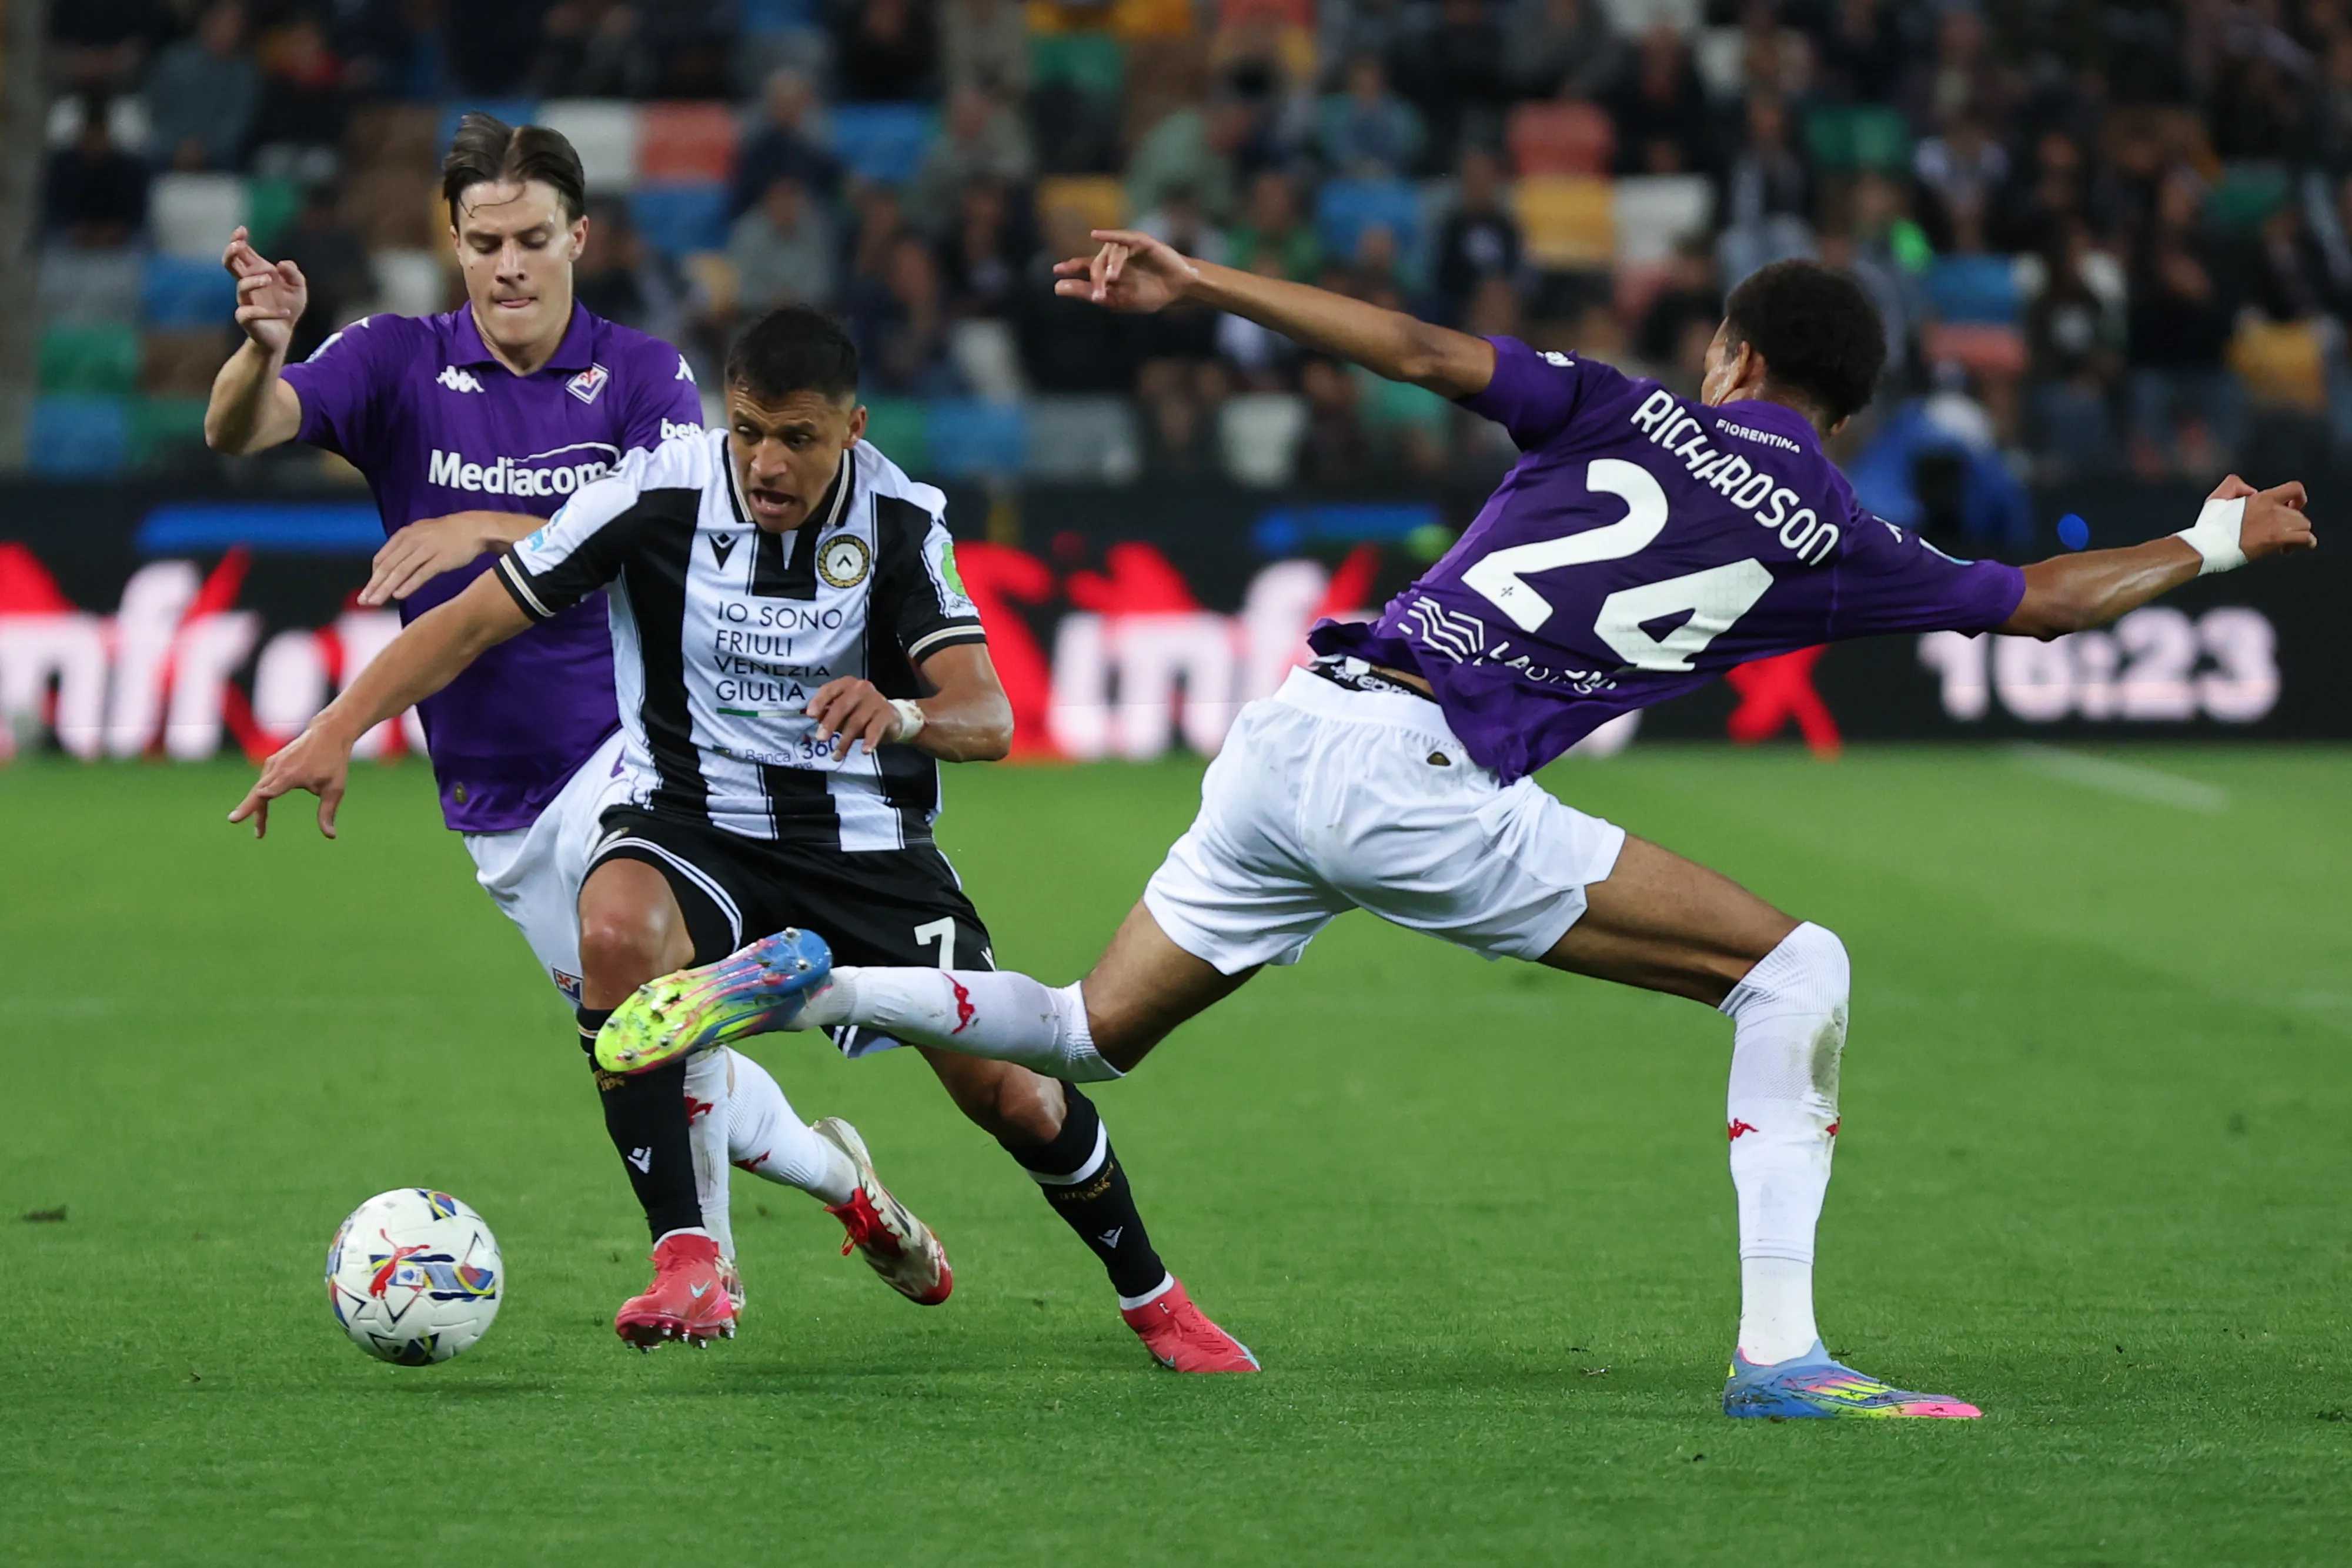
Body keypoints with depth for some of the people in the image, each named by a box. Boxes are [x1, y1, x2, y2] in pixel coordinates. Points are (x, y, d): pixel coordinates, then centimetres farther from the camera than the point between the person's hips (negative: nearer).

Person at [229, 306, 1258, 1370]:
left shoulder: (898, 518, -11)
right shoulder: (659, 493, -15)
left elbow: (987, 719, -18)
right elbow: (475, 618, -12)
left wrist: (900, 715, -41)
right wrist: (336, 732, -25)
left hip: (863, 836, 1)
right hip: (690, 819, -1)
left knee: (1009, 1096, -5)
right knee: (616, 933, -36)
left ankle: (1151, 1298, 24)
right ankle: (686, 1265, -30)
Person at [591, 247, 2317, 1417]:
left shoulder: (1627, 413, 16)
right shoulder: (1833, 541, 9)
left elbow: (1420, 349, 5)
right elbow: (2043, 599, 21)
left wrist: (1195, 281, 8)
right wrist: (2215, 542, 38)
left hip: (1293, 738, 5)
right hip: (1423, 780, -5)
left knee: (1092, 1032, 25)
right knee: (1794, 964, 2)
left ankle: (805, 983, 8)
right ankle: (1780, 1354, -8)